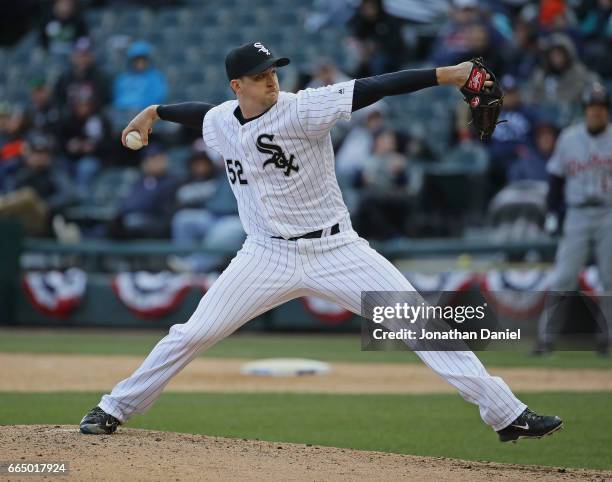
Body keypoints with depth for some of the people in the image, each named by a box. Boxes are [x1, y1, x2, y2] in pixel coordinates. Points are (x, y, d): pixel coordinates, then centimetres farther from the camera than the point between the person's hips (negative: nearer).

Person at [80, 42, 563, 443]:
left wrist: (445, 75, -35)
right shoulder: (219, 121, 0)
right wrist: (155, 111, 36)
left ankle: (506, 413, -11)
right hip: (268, 257, 3)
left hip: (337, 251, -3)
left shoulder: (300, 108, -15)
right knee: (192, 335, 0)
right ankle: (114, 409, 18)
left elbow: (370, 89, -27)